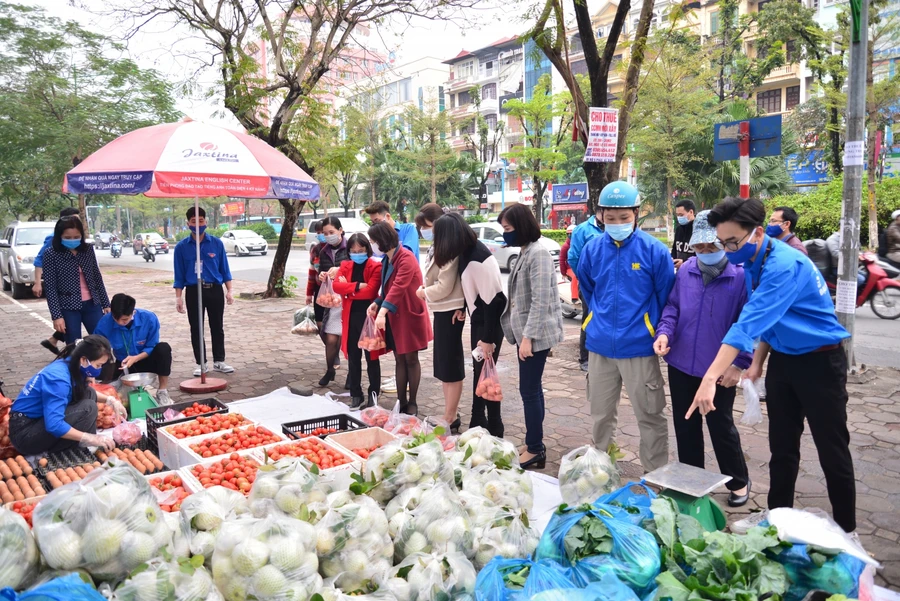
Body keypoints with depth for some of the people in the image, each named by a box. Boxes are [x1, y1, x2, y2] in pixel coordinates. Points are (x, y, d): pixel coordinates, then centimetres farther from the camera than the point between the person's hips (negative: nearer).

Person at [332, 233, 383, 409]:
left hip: (369, 317, -4)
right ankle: (356, 395, 21)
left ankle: (373, 394, 18)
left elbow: (370, 291, -19)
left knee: (371, 358, 7)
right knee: (353, 358, 11)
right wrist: (357, 286, -19)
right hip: (350, 317, 4)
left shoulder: (376, 267, -7)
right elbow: (336, 286, -9)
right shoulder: (345, 266, 7)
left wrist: (348, 289, -10)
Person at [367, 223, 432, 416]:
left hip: (409, 315, -8)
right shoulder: (387, 259, 9)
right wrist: (377, 303, -2)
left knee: (411, 359, 3)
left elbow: (399, 286, -30)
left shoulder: (406, 258, -19)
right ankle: (401, 402, 17)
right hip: (394, 316, 8)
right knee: (399, 359, 10)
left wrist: (383, 312, -38)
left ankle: (412, 403, 15)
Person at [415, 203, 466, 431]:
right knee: (443, 366, 15)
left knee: (451, 367, -1)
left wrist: (423, 293, -7)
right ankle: (451, 415, 26)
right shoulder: (436, 247, 12)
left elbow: (444, 287, -22)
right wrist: (425, 291, -4)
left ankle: (450, 419, 8)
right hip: (442, 310, 10)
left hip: (450, 312, -10)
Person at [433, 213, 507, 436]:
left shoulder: (478, 258, -25)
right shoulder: (469, 252, 4)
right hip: (479, 319, 10)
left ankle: (494, 430, 13)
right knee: (479, 371, 17)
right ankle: (477, 424, 30)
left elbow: (492, 299, -26)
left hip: (489, 322, -9)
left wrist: (488, 338, -23)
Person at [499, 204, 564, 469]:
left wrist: (528, 336, -22)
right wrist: (523, 334, 16)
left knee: (529, 391, -3)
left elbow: (541, 300, -22)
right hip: (526, 332, 10)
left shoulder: (538, 253, -17)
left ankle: (535, 450, 10)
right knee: (533, 389, 15)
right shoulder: (525, 252, 13)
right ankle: (534, 445, 25)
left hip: (535, 334, -10)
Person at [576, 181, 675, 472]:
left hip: (639, 347, -3)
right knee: (601, 415, 17)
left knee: (650, 417, 6)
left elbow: (665, 298, 0)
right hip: (600, 346, 4)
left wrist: (658, 334, 5)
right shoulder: (592, 249, 1)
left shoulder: (654, 250, -10)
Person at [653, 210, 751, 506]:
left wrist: (740, 363, -19)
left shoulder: (742, 275, -13)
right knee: (685, 425, 15)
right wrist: (665, 331, -10)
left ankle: (739, 482, 33)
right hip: (681, 365, 4)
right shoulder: (685, 270, 0)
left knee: (721, 426, 10)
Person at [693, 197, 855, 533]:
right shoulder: (752, 263, 0)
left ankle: (846, 530, 22)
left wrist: (710, 379, -43)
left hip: (820, 362, -8)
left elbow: (750, 323, -38)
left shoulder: (784, 265, -28)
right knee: (782, 446, 14)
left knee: (832, 450, 4)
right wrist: (757, 362, 6)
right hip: (782, 360, 8)